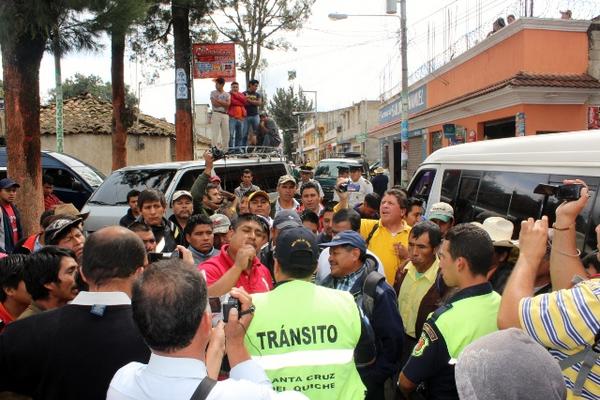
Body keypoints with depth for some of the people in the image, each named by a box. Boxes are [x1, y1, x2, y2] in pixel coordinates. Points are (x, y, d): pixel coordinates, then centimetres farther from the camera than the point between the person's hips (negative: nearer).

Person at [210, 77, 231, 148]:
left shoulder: (227, 94, 12)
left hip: (225, 115, 2)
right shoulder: (213, 93, 7)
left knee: (226, 133, 3)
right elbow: (214, 104, -7)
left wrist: (218, 101, -6)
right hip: (216, 114, -2)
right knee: (215, 133, -7)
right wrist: (224, 104, -3)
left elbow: (228, 104, -5)